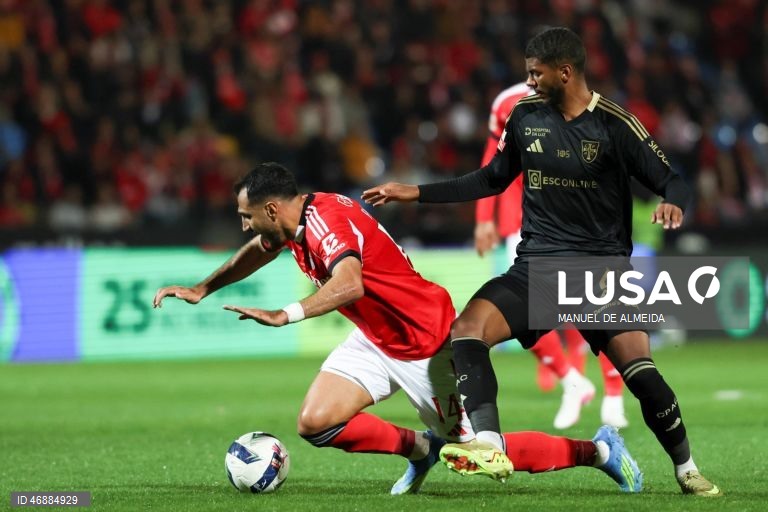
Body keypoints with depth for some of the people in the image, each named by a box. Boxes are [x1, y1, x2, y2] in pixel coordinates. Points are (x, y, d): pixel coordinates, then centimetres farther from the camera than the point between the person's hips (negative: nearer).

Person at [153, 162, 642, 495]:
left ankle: (598, 449, 15)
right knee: (316, 423, -7)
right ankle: (421, 449, 13)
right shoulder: (294, 220, -1)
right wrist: (202, 289, 20)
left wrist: (283, 315, -55)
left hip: (427, 345, -9)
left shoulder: (324, 220, -28)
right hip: (376, 340, 9)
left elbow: (348, 284, -48)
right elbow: (258, 251, 23)